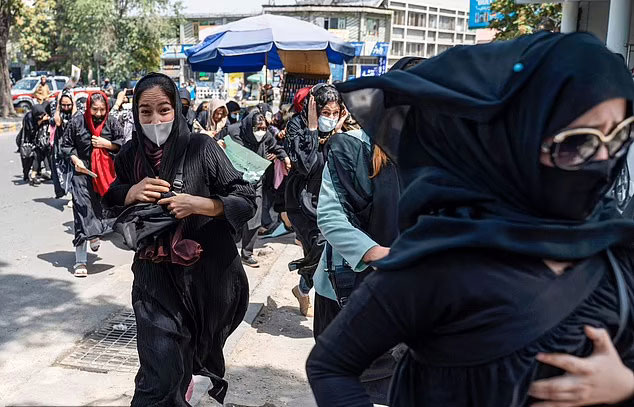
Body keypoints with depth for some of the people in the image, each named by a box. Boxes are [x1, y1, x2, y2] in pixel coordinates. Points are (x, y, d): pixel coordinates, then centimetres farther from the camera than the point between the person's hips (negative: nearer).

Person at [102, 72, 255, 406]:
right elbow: (106, 208, 9)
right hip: (155, 278, 1)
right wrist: (131, 194, -12)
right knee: (161, 376, -7)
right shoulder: (129, 156, -1)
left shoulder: (200, 148, -11)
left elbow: (247, 200, -11)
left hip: (204, 274, -1)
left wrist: (199, 204, -25)